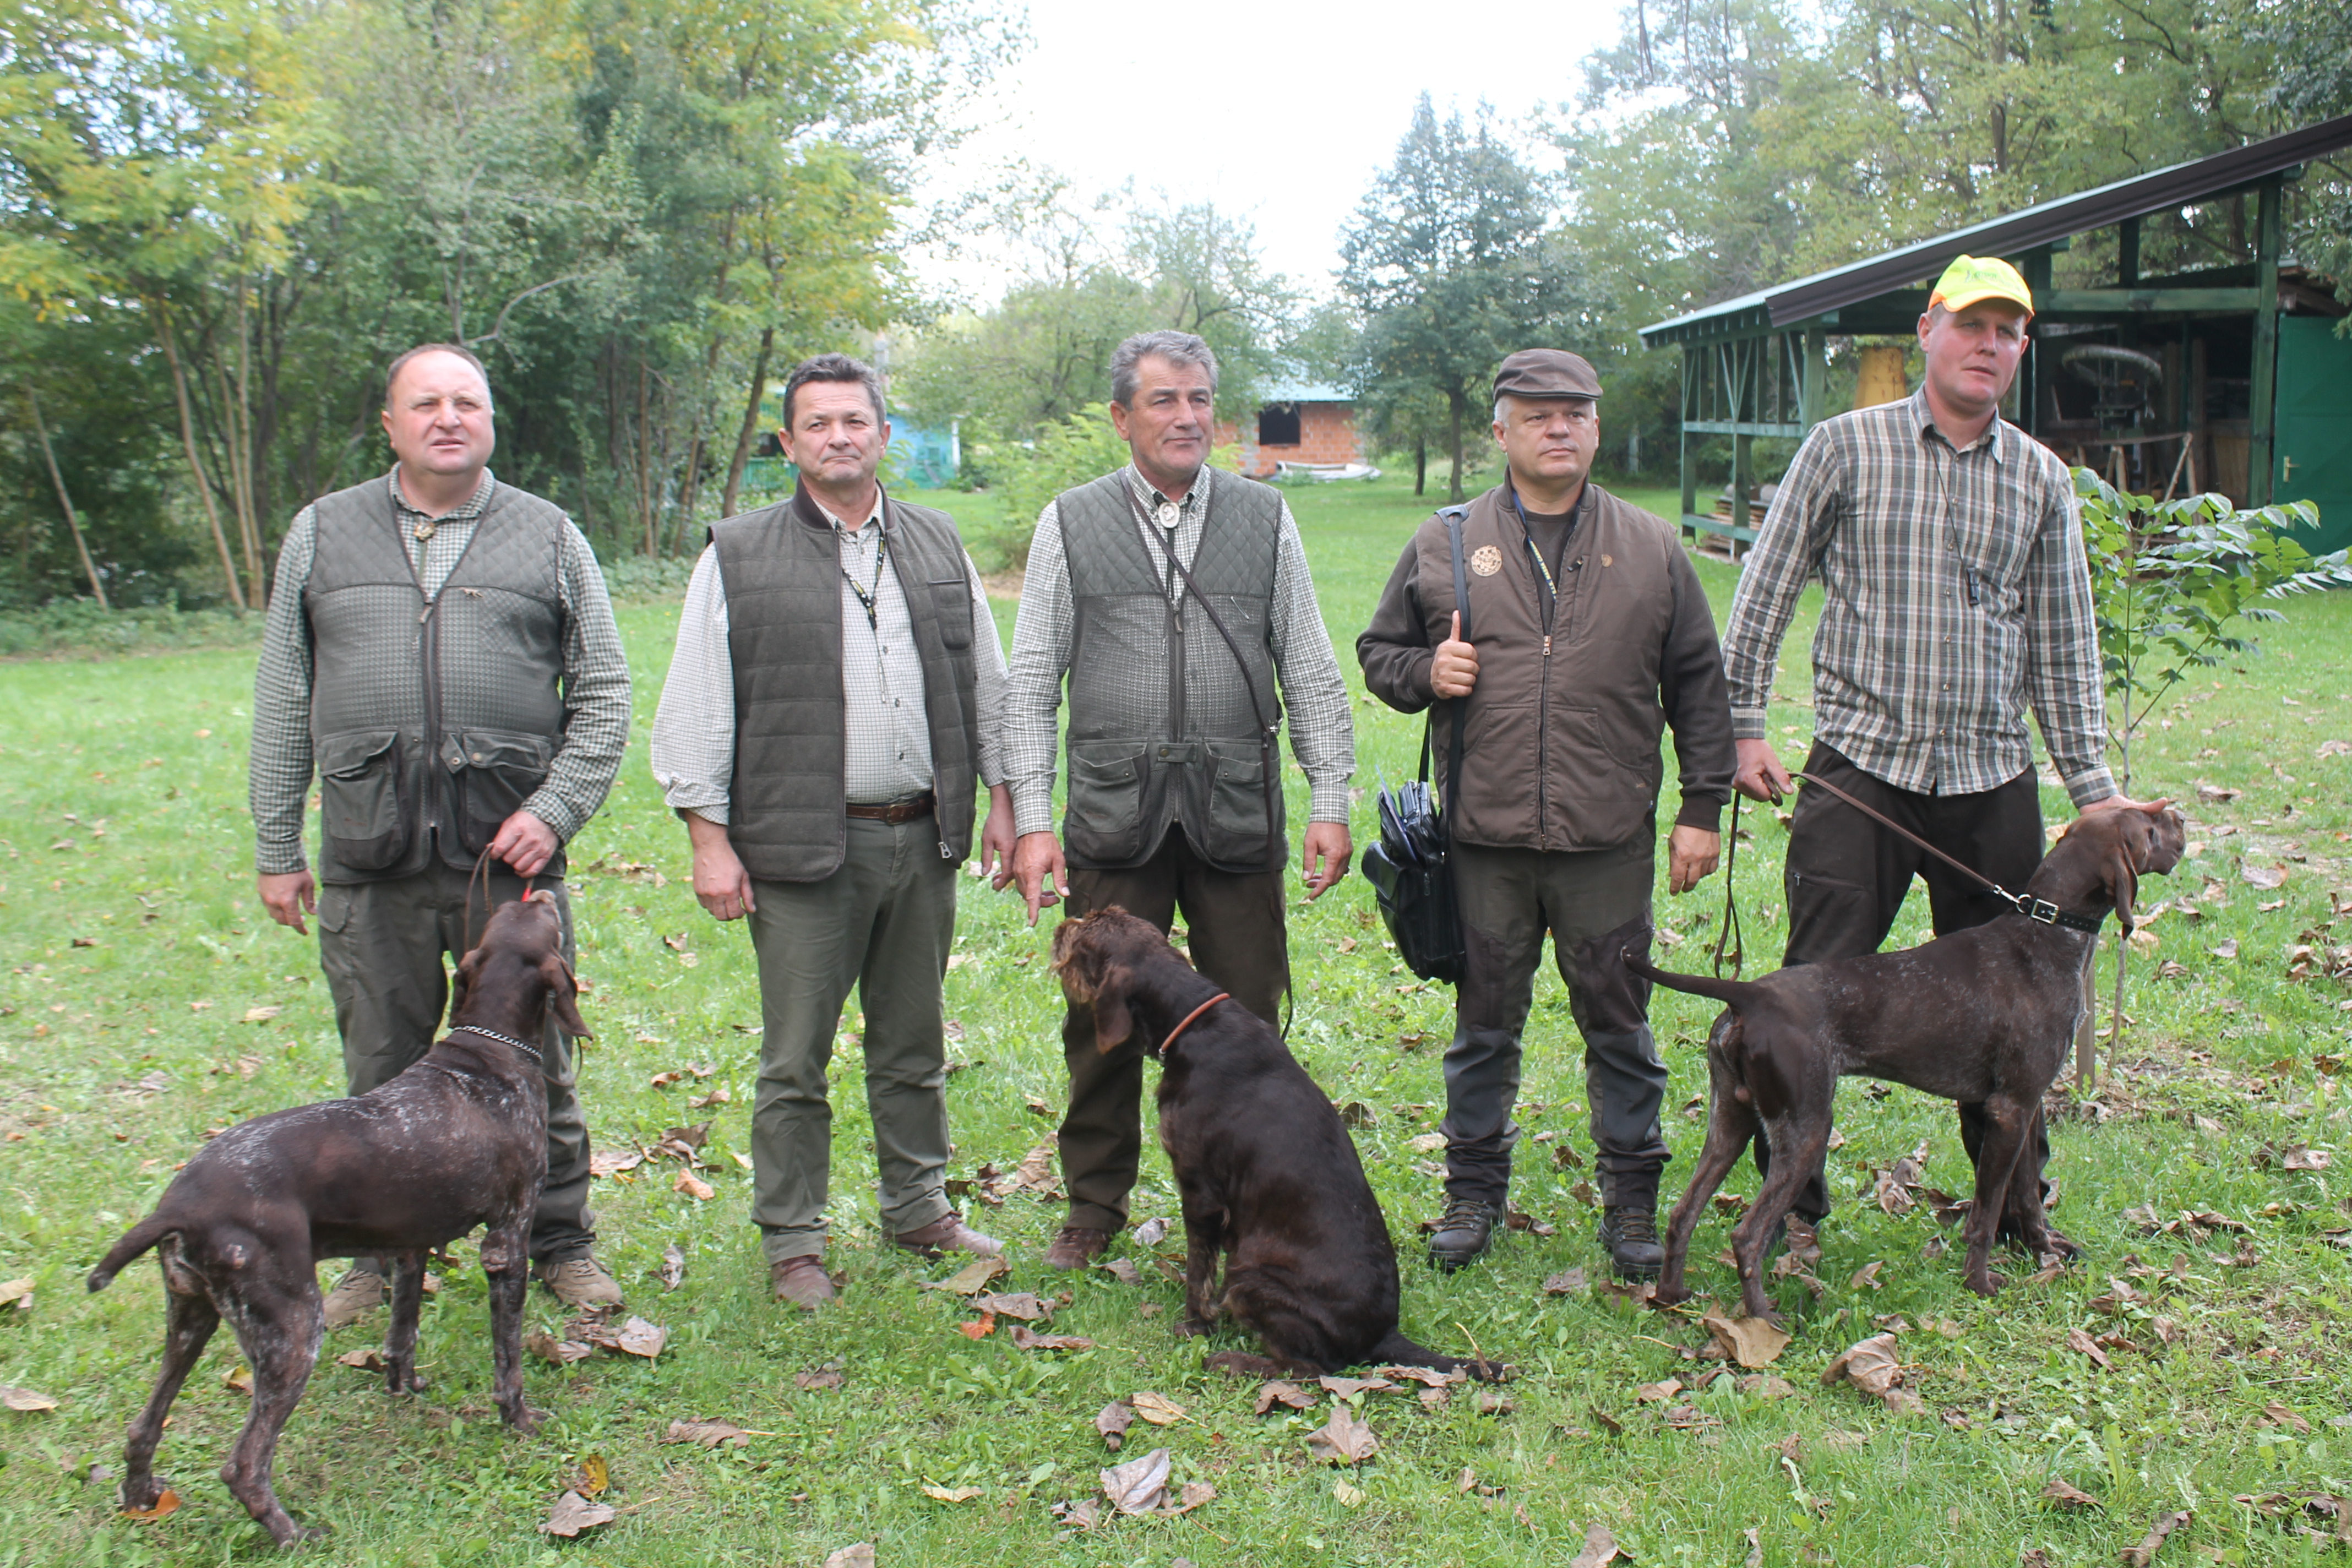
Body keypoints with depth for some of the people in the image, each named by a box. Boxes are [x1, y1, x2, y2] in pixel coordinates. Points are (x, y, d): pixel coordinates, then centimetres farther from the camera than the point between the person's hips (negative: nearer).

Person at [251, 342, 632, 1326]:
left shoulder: (549, 539, 8)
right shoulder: (323, 534, 11)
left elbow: (604, 695, 7)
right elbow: (283, 705, 12)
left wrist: (555, 809, -7)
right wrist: (276, 849, 8)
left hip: (510, 853, -1)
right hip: (369, 866, 1)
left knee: (535, 1065, 6)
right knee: (381, 1076, 9)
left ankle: (561, 1241, 22)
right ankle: (381, 1254, 25)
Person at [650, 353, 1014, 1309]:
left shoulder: (938, 548, 12)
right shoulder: (738, 559, 1)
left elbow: (988, 683, 17)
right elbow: (695, 709, -1)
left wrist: (1004, 799, 12)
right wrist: (708, 837, -5)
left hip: (923, 838, 4)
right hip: (802, 846, -3)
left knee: (914, 1044, 15)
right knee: (795, 1058, 2)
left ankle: (919, 1209, 30)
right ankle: (791, 1241, 15)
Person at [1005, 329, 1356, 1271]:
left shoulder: (1265, 519, 9)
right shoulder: (1070, 524, 6)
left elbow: (1311, 675, 9)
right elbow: (1030, 686, 4)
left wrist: (1331, 802, 2)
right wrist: (1032, 819, -3)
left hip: (1237, 817, 1)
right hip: (1115, 816, 0)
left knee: (1245, 1019, 5)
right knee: (1102, 1021, 6)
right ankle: (1096, 1202, 24)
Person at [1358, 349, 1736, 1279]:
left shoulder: (1653, 550, 7)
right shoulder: (1443, 546, 6)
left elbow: (1699, 686, 10)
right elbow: (1378, 652, 14)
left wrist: (1703, 808, 6)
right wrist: (1425, 672, -8)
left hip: (1611, 843, 0)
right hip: (1484, 840, 0)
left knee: (1619, 1026, 9)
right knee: (1485, 1023, 11)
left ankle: (1632, 1200, 23)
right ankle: (1474, 1192, 25)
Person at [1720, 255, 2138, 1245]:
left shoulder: (2041, 478, 9)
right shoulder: (1844, 448, 0)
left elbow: (2064, 646, 11)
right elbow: (1765, 594, 3)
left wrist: (2092, 786, 7)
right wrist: (1746, 727, -3)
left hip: (1993, 782, 3)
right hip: (1860, 767, -3)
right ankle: (1789, 1196, 14)